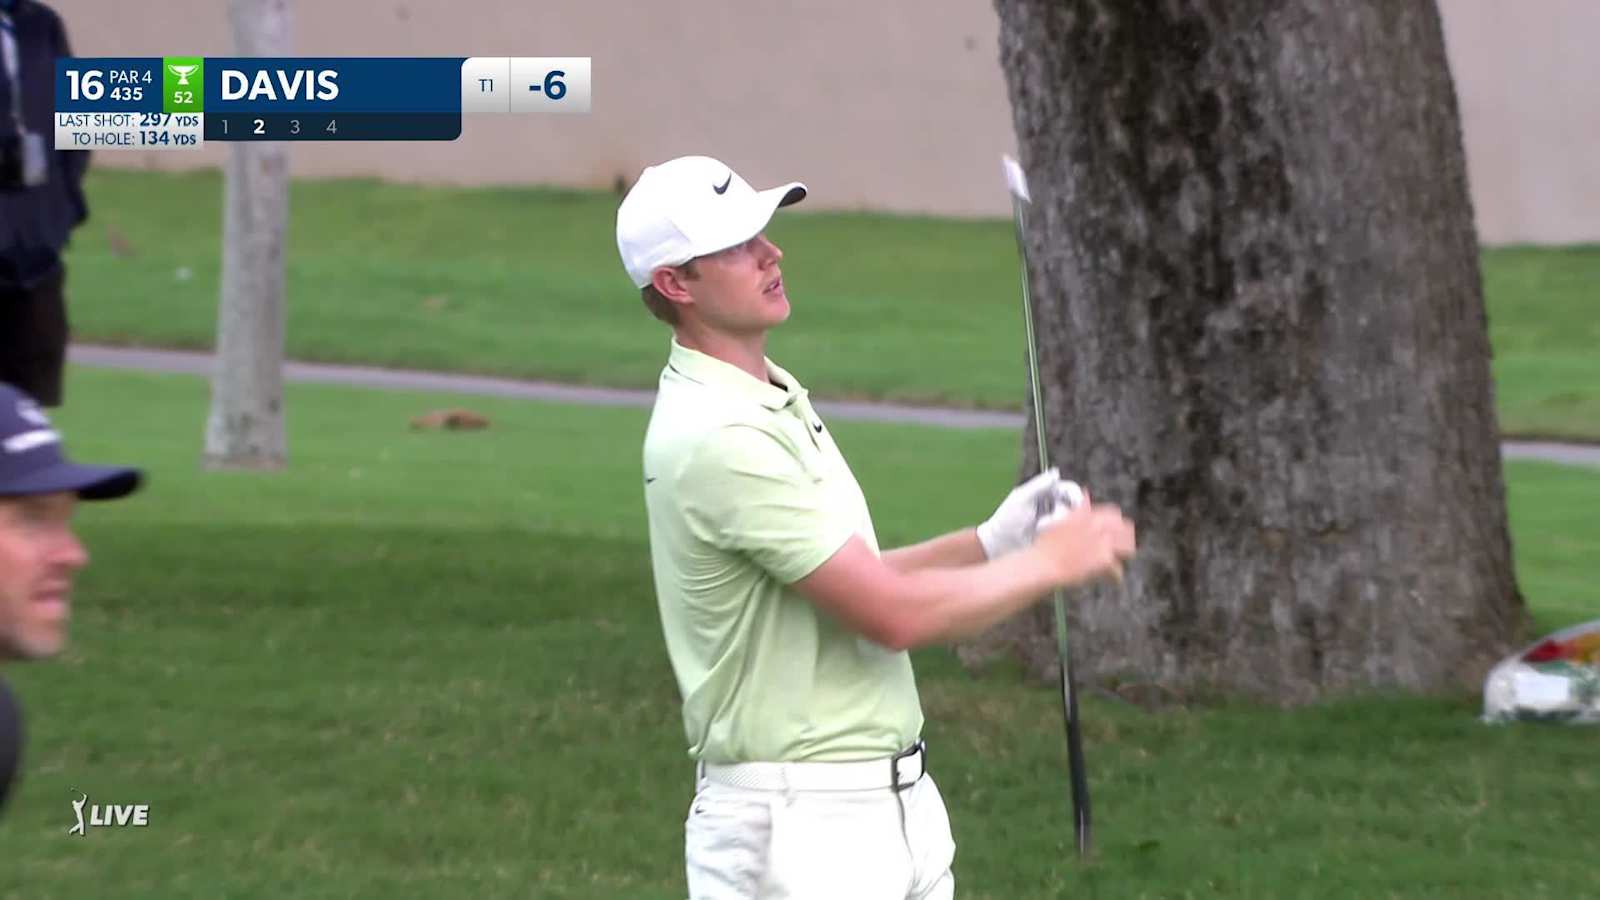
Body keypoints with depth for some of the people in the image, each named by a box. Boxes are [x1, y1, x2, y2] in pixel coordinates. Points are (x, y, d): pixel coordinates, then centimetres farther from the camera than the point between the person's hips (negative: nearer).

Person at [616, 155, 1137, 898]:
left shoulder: (776, 401, 12)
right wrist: (1050, 561, -8)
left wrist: (992, 542, 6)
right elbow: (895, 615, -21)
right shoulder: (719, 438, -21)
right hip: (795, 824, -10)